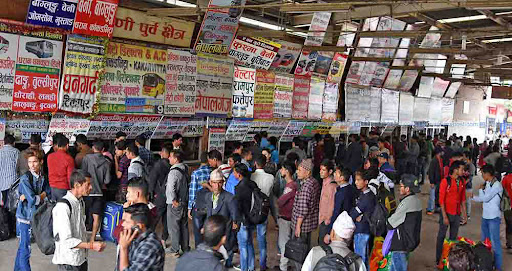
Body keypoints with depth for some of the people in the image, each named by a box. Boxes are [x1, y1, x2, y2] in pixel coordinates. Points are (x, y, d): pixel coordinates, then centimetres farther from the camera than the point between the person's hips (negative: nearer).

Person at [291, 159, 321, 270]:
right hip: (311, 222, 10)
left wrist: (298, 226, -18)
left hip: (302, 223, -9)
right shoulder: (315, 182, 5)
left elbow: (303, 210, -25)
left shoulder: (306, 187, -25)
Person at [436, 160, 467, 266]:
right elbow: (441, 200, -13)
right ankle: (439, 259, 15)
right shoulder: (445, 181, -14)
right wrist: (444, 216, -16)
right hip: (447, 213, -5)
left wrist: (465, 213, 10)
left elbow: (463, 199, 12)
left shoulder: (462, 181, 3)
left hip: (457, 214, 5)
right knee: (441, 236, 6)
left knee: (454, 237, 13)